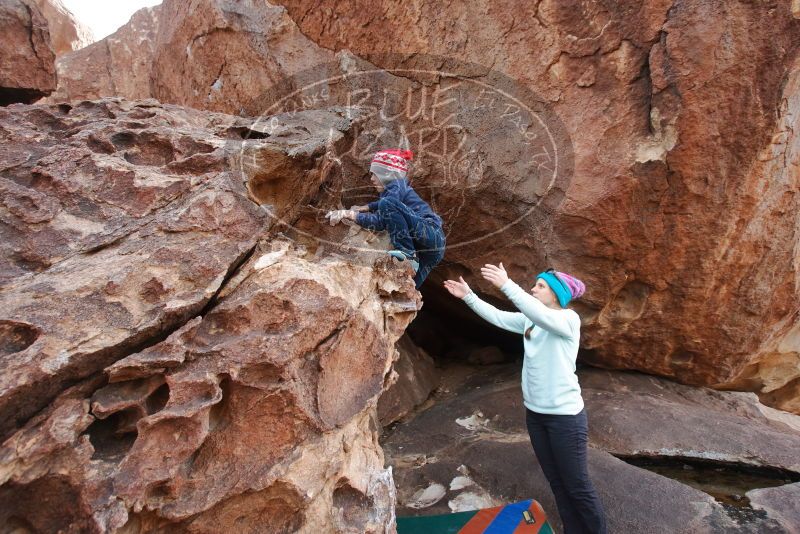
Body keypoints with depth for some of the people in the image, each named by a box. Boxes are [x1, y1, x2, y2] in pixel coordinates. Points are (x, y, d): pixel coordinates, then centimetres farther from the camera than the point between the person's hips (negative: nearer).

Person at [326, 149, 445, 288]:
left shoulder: (397, 186, -6)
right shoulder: (392, 188, 20)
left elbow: (380, 221, -15)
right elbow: (381, 201, 43)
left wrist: (348, 214, -12)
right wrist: (365, 207, 24)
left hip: (431, 234, -9)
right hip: (425, 249, 9)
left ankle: (408, 254, -20)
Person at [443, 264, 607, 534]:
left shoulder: (569, 319, -15)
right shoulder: (529, 321, 5)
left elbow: (540, 314, -34)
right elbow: (497, 317, 8)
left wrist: (507, 285, -42)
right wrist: (469, 296, 1)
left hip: (565, 415, -7)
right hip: (535, 413, 7)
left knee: (578, 486, 7)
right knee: (557, 483, 18)